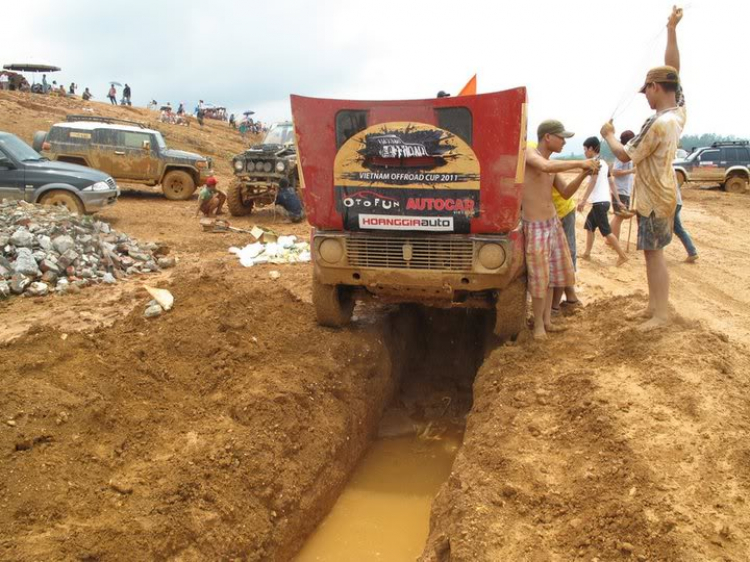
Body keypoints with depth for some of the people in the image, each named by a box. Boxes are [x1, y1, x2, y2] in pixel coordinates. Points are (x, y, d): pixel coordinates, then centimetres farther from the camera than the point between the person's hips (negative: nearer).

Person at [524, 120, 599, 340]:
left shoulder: (552, 165, 10)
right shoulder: (529, 153, -12)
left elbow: (566, 193, 12)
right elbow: (545, 167, -33)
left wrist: (583, 173, -2)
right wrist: (579, 163, -26)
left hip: (553, 223, 8)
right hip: (535, 227, -8)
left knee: (552, 274, 14)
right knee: (539, 278, 0)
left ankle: (547, 320, 27)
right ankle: (538, 324, 16)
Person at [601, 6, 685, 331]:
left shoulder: (658, 124, -25)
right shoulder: (679, 112, 1)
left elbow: (624, 155, -16)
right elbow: (673, 72, 10)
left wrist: (608, 134, 2)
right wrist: (672, 31, 6)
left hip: (654, 198, -9)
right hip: (660, 193, 9)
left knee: (654, 253, -3)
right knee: (652, 252, 16)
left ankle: (661, 314, 3)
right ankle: (654, 305, 26)